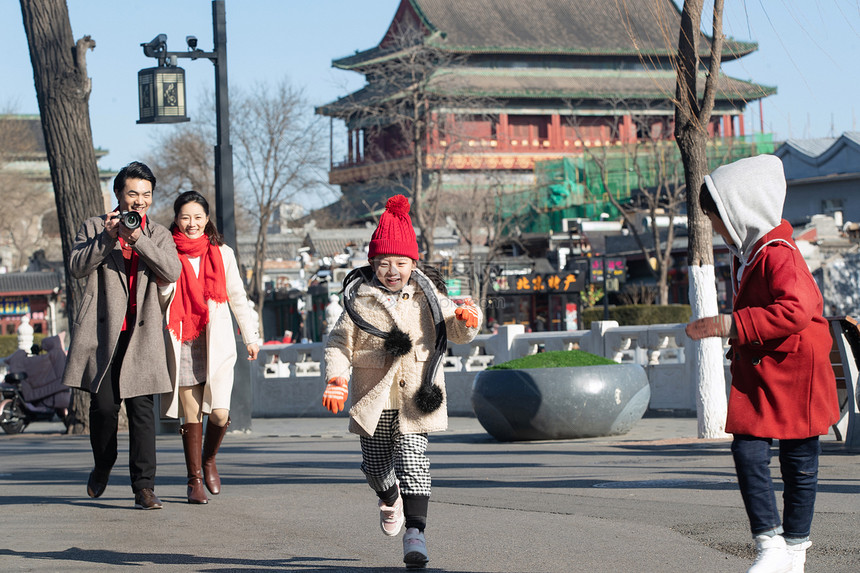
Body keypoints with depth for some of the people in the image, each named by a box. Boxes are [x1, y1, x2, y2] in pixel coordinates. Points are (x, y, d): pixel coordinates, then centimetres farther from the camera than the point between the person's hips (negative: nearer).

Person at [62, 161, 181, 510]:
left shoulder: (158, 235, 14)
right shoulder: (94, 227, 10)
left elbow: (172, 271, -4)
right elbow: (76, 267, -4)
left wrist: (137, 238, -15)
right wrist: (107, 237, -15)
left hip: (140, 334, 1)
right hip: (102, 331, -1)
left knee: (141, 408, -6)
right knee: (104, 404, -5)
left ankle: (144, 487, -6)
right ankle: (102, 465, 24)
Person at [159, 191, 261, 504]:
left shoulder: (222, 254, 8)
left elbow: (238, 297, 15)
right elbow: (161, 297, -1)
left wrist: (251, 336, 17)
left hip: (217, 343, 1)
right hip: (183, 344, -1)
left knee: (219, 414, -11)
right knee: (191, 416, -2)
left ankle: (209, 460, 18)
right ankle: (194, 480, 10)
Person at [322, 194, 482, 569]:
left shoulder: (427, 296, 5)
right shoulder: (359, 300, 1)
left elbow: (455, 332, 9)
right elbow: (340, 343, 3)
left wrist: (467, 320, -15)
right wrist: (336, 379, -12)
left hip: (415, 398, -1)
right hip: (373, 398, 1)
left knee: (412, 461, -14)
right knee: (376, 465, 14)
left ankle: (415, 532, -17)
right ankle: (390, 500, 47)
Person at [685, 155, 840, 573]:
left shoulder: (778, 255, -19)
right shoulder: (745, 254, 12)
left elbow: (797, 311, -32)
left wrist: (731, 326, -32)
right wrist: (741, 344, 13)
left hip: (793, 376, -8)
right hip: (755, 374, 8)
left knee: (798, 462, 5)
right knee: (746, 450, -4)